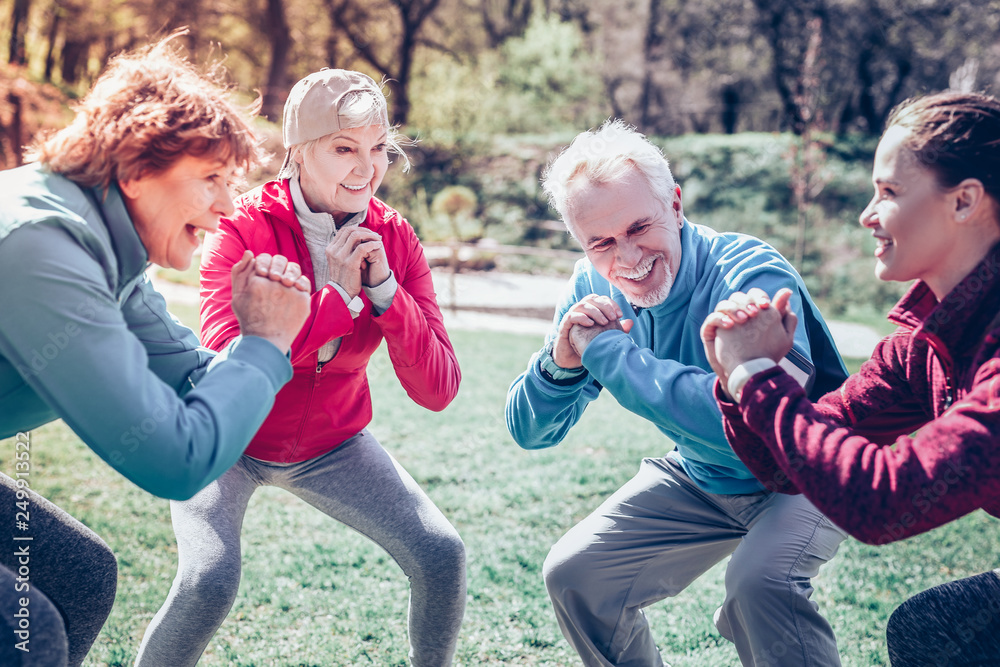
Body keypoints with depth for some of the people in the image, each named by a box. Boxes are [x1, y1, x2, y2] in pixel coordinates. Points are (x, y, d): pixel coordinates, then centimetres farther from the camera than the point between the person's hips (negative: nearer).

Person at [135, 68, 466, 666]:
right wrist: (337, 295, -32)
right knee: (210, 580, -26)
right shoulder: (244, 228, -20)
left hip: (333, 444, 4)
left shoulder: (395, 240, -10)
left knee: (442, 554, -11)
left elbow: (438, 391, -17)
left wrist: (384, 288, -28)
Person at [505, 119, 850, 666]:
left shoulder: (751, 275, -30)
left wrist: (607, 350, -37)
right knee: (572, 575, -1)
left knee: (759, 583, -33)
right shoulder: (594, 288, -11)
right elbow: (530, 433, -6)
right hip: (700, 478, 6)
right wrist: (562, 362, -29)